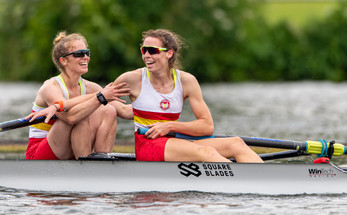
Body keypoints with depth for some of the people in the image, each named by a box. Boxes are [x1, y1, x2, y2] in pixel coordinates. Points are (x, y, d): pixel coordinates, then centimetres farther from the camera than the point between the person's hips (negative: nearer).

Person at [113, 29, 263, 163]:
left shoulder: (186, 81, 4)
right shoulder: (134, 79, -1)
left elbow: (207, 126, 1)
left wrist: (170, 126, -8)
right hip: (146, 145, -5)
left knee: (236, 144, -16)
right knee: (206, 153, -32)